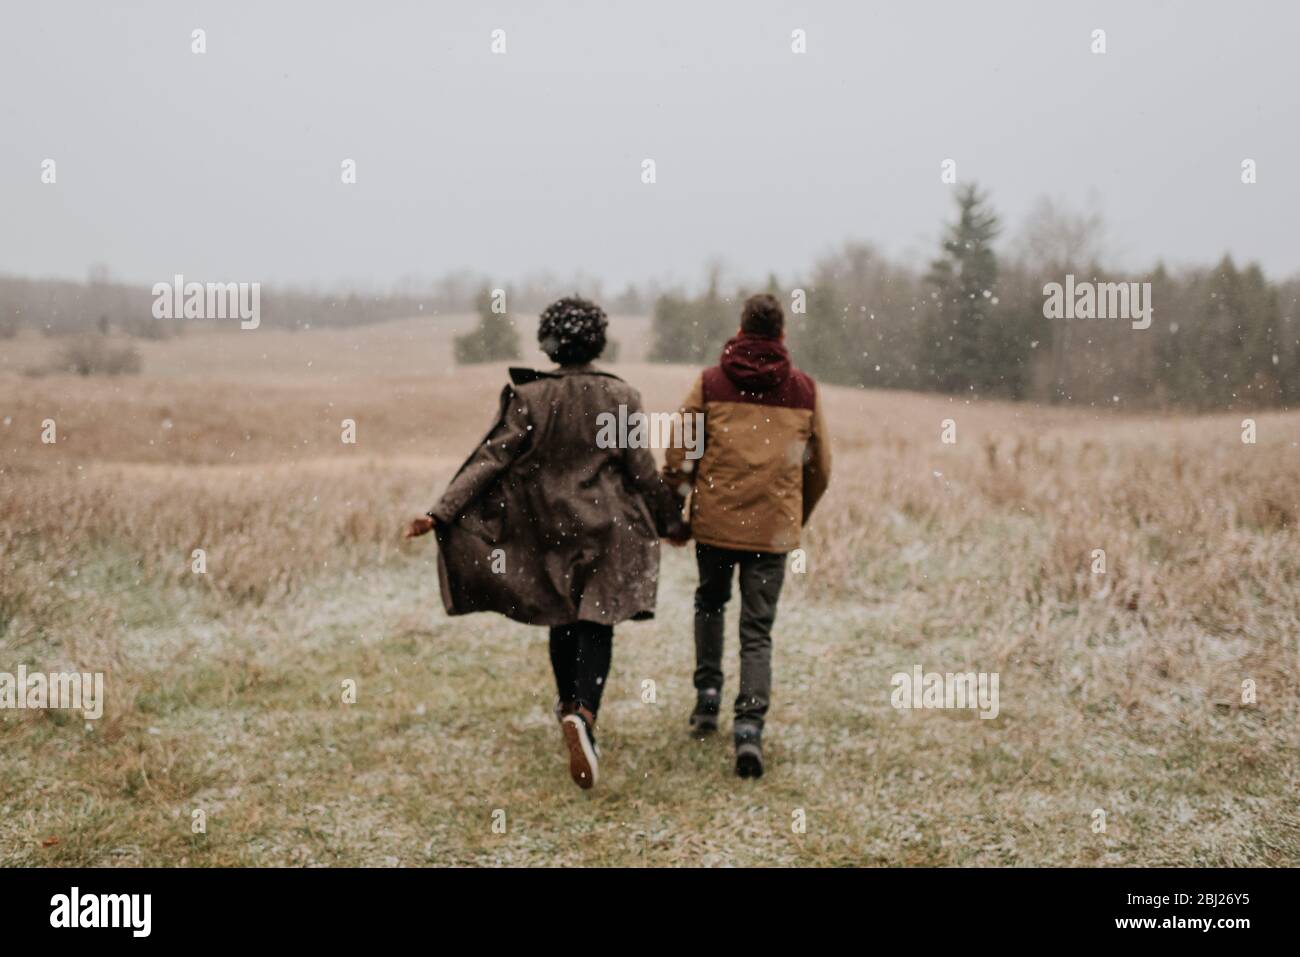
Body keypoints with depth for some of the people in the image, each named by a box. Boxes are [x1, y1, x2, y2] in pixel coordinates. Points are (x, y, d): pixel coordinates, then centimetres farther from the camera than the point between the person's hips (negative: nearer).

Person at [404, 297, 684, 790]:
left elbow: (491, 458, -13)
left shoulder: (528, 397, -8)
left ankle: (569, 704, 41)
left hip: (549, 528, 2)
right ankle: (583, 714, -26)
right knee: (596, 627, -1)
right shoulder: (618, 397, -8)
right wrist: (671, 522, 11)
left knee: (562, 619, 21)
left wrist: (442, 513, -12)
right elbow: (642, 470, -3)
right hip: (606, 529, -2)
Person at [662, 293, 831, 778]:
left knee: (710, 602, 27)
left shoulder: (711, 382, 1)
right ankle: (750, 724, -9)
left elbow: (677, 452, -1)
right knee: (757, 631, 5)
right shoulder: (804, 390, 6)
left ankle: (708, 690, 18)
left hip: (715, 519, 0)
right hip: (774, 526, 0)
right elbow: (820, 466, 12)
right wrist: (798, 517, 27)